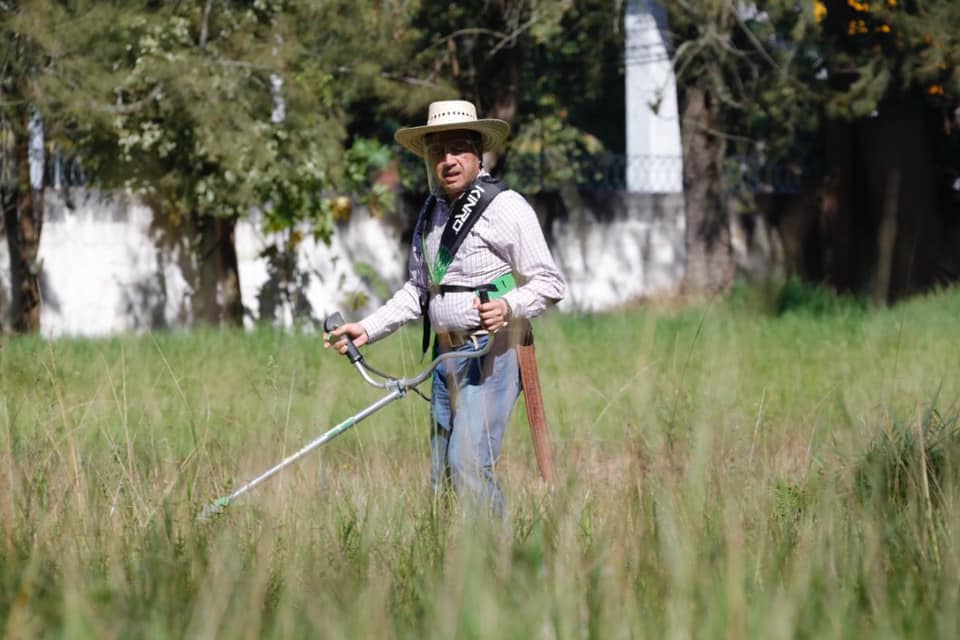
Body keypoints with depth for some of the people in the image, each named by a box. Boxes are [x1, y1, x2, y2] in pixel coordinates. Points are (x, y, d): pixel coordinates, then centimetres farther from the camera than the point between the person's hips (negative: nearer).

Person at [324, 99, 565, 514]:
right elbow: (418, 290, 24)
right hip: (446, 355, 8)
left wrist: (509, 306, -27)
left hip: (491, 352, -8)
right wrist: (368, 329, 15)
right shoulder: (431, 212, 15)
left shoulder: (505, 207, -8)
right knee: (442, 472, 8)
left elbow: (550, 284, -9)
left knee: (469, 464, -17)